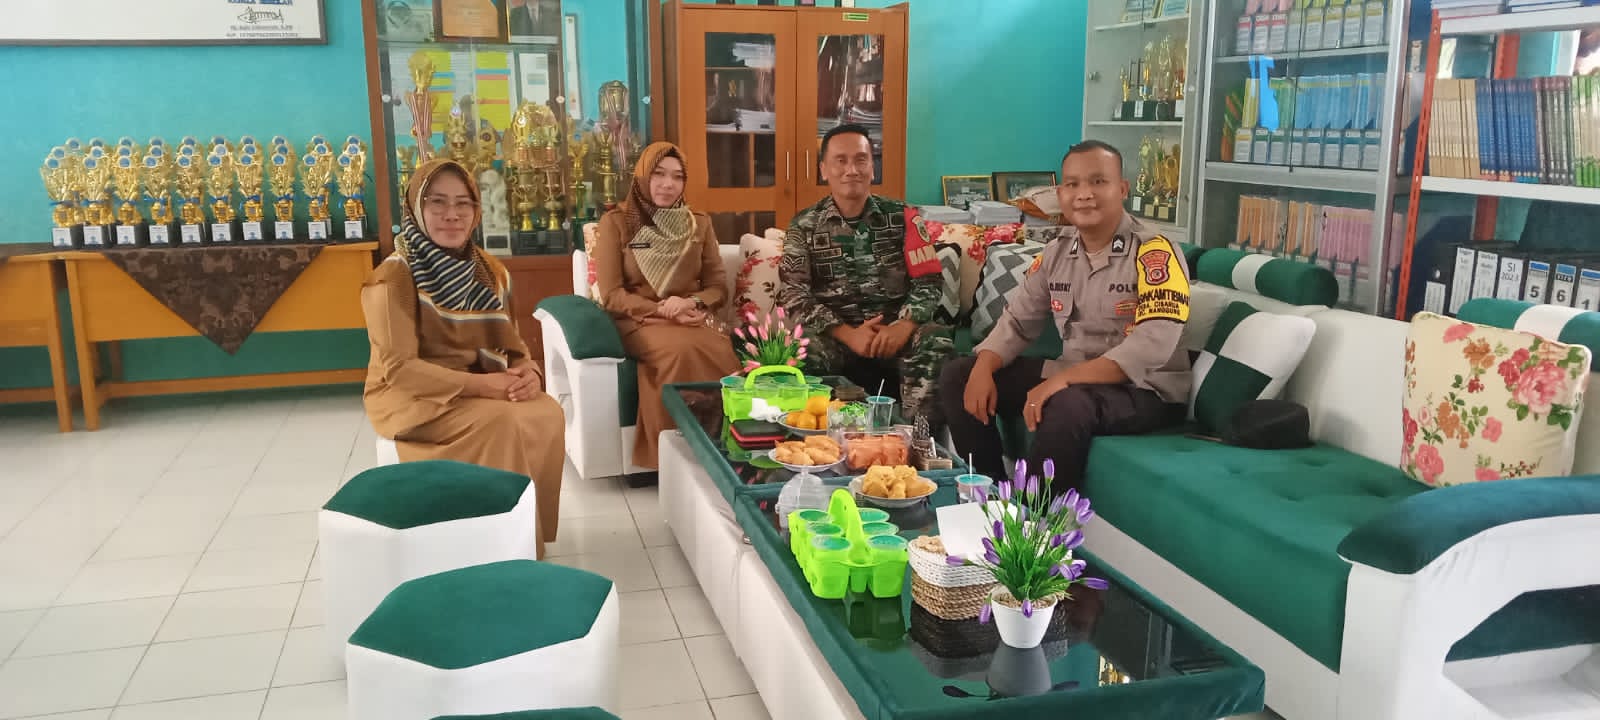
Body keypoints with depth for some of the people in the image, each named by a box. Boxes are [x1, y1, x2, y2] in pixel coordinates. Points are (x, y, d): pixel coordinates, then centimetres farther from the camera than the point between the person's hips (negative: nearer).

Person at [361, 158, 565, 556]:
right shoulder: (393, 278, -16)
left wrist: (528, 372, -18)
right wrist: (478, 385, -29)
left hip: (479, 386, 6)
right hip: (409, 397, -6)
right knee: (500, 422, -31)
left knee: (547, 413, -21)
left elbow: (511, 343, 6)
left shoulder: (489, 272, 4)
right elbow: (398, 368, -20)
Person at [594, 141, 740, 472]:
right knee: (684, 349, -38)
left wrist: (693, 303, -13)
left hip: (693, 320, 3)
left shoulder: (699, 224, 15)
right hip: (638, 322, -3)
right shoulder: (616, 222, 4)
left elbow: (719, 286, 10)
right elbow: (611, 295, -3)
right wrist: (660, 309, -17)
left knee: (721, 352, -35)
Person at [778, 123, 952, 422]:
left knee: (936, 341, -31)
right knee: (803, 351, -34)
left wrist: (903, 326, -20)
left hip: (894, 330, 1)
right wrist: (847, 334, -19)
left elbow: (930, 281, 2)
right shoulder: (804, 226, 6)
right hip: (836, 334, -1)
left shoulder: (900, 217, 8)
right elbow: (792, 294, -5)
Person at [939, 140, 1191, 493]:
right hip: (1072, 379, 7)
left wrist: (1062, 379, -34)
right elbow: (1016, 322, 9)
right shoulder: (1055, 254, 5)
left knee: (1067, 405, -39)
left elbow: (1153, 346, -27)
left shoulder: (1154, 253, -15)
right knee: (957, 377, 2)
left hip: (1146, 390, -7)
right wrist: (983, 370, -12)